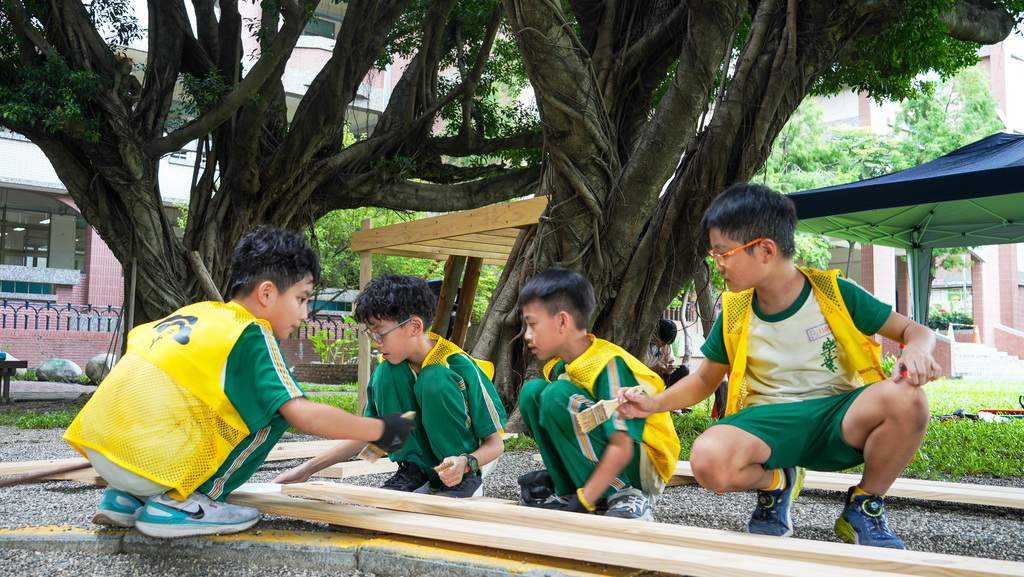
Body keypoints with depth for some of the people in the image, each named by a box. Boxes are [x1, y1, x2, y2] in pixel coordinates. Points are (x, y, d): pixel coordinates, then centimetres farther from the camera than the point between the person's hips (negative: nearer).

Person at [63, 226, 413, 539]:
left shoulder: (195, 311, 16)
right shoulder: (252, 335, -6)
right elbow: (304, 415, -14)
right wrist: (379, 430, -4)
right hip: (150, 459, -8)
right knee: (275, 411, 1)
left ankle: (127, 498, 18)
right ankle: (178, 502, -4)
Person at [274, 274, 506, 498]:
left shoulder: (461, 366, -21)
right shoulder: (388, 370, -7)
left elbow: (495, 443, -17)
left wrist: (465, 463, -39)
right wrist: (307, 469, -7)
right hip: (420, 460, 4)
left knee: (435, 379, -29)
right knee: (386, 374, -17)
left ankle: (468, 478, -18)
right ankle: (413, 473, -9)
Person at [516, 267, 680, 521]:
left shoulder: (608, 364, -23)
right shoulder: (559, 366, 3)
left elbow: (621, 449, -28)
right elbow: (562, 434, 12)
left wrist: (581, 503, -29)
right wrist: (552, 474, -3)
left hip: (640, 466, -8)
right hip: (602, 468, 8)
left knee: (558, 396, -26)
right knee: (532, 391, -4)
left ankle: (623, 496, -20)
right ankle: (566, 491, -2)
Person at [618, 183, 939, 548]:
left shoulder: (833, 292, -4)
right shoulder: (735, 314, 5)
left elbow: (915, 330, 2)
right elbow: (705, 380, 18)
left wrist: (916, 352, -22)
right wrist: (655, 404, 4)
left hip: (838, 417, -1)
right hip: (769, 422, 1)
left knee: (905, 400, -34)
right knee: (708, 460, -33)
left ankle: (864, 505, -5)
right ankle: (774, 483, 6)